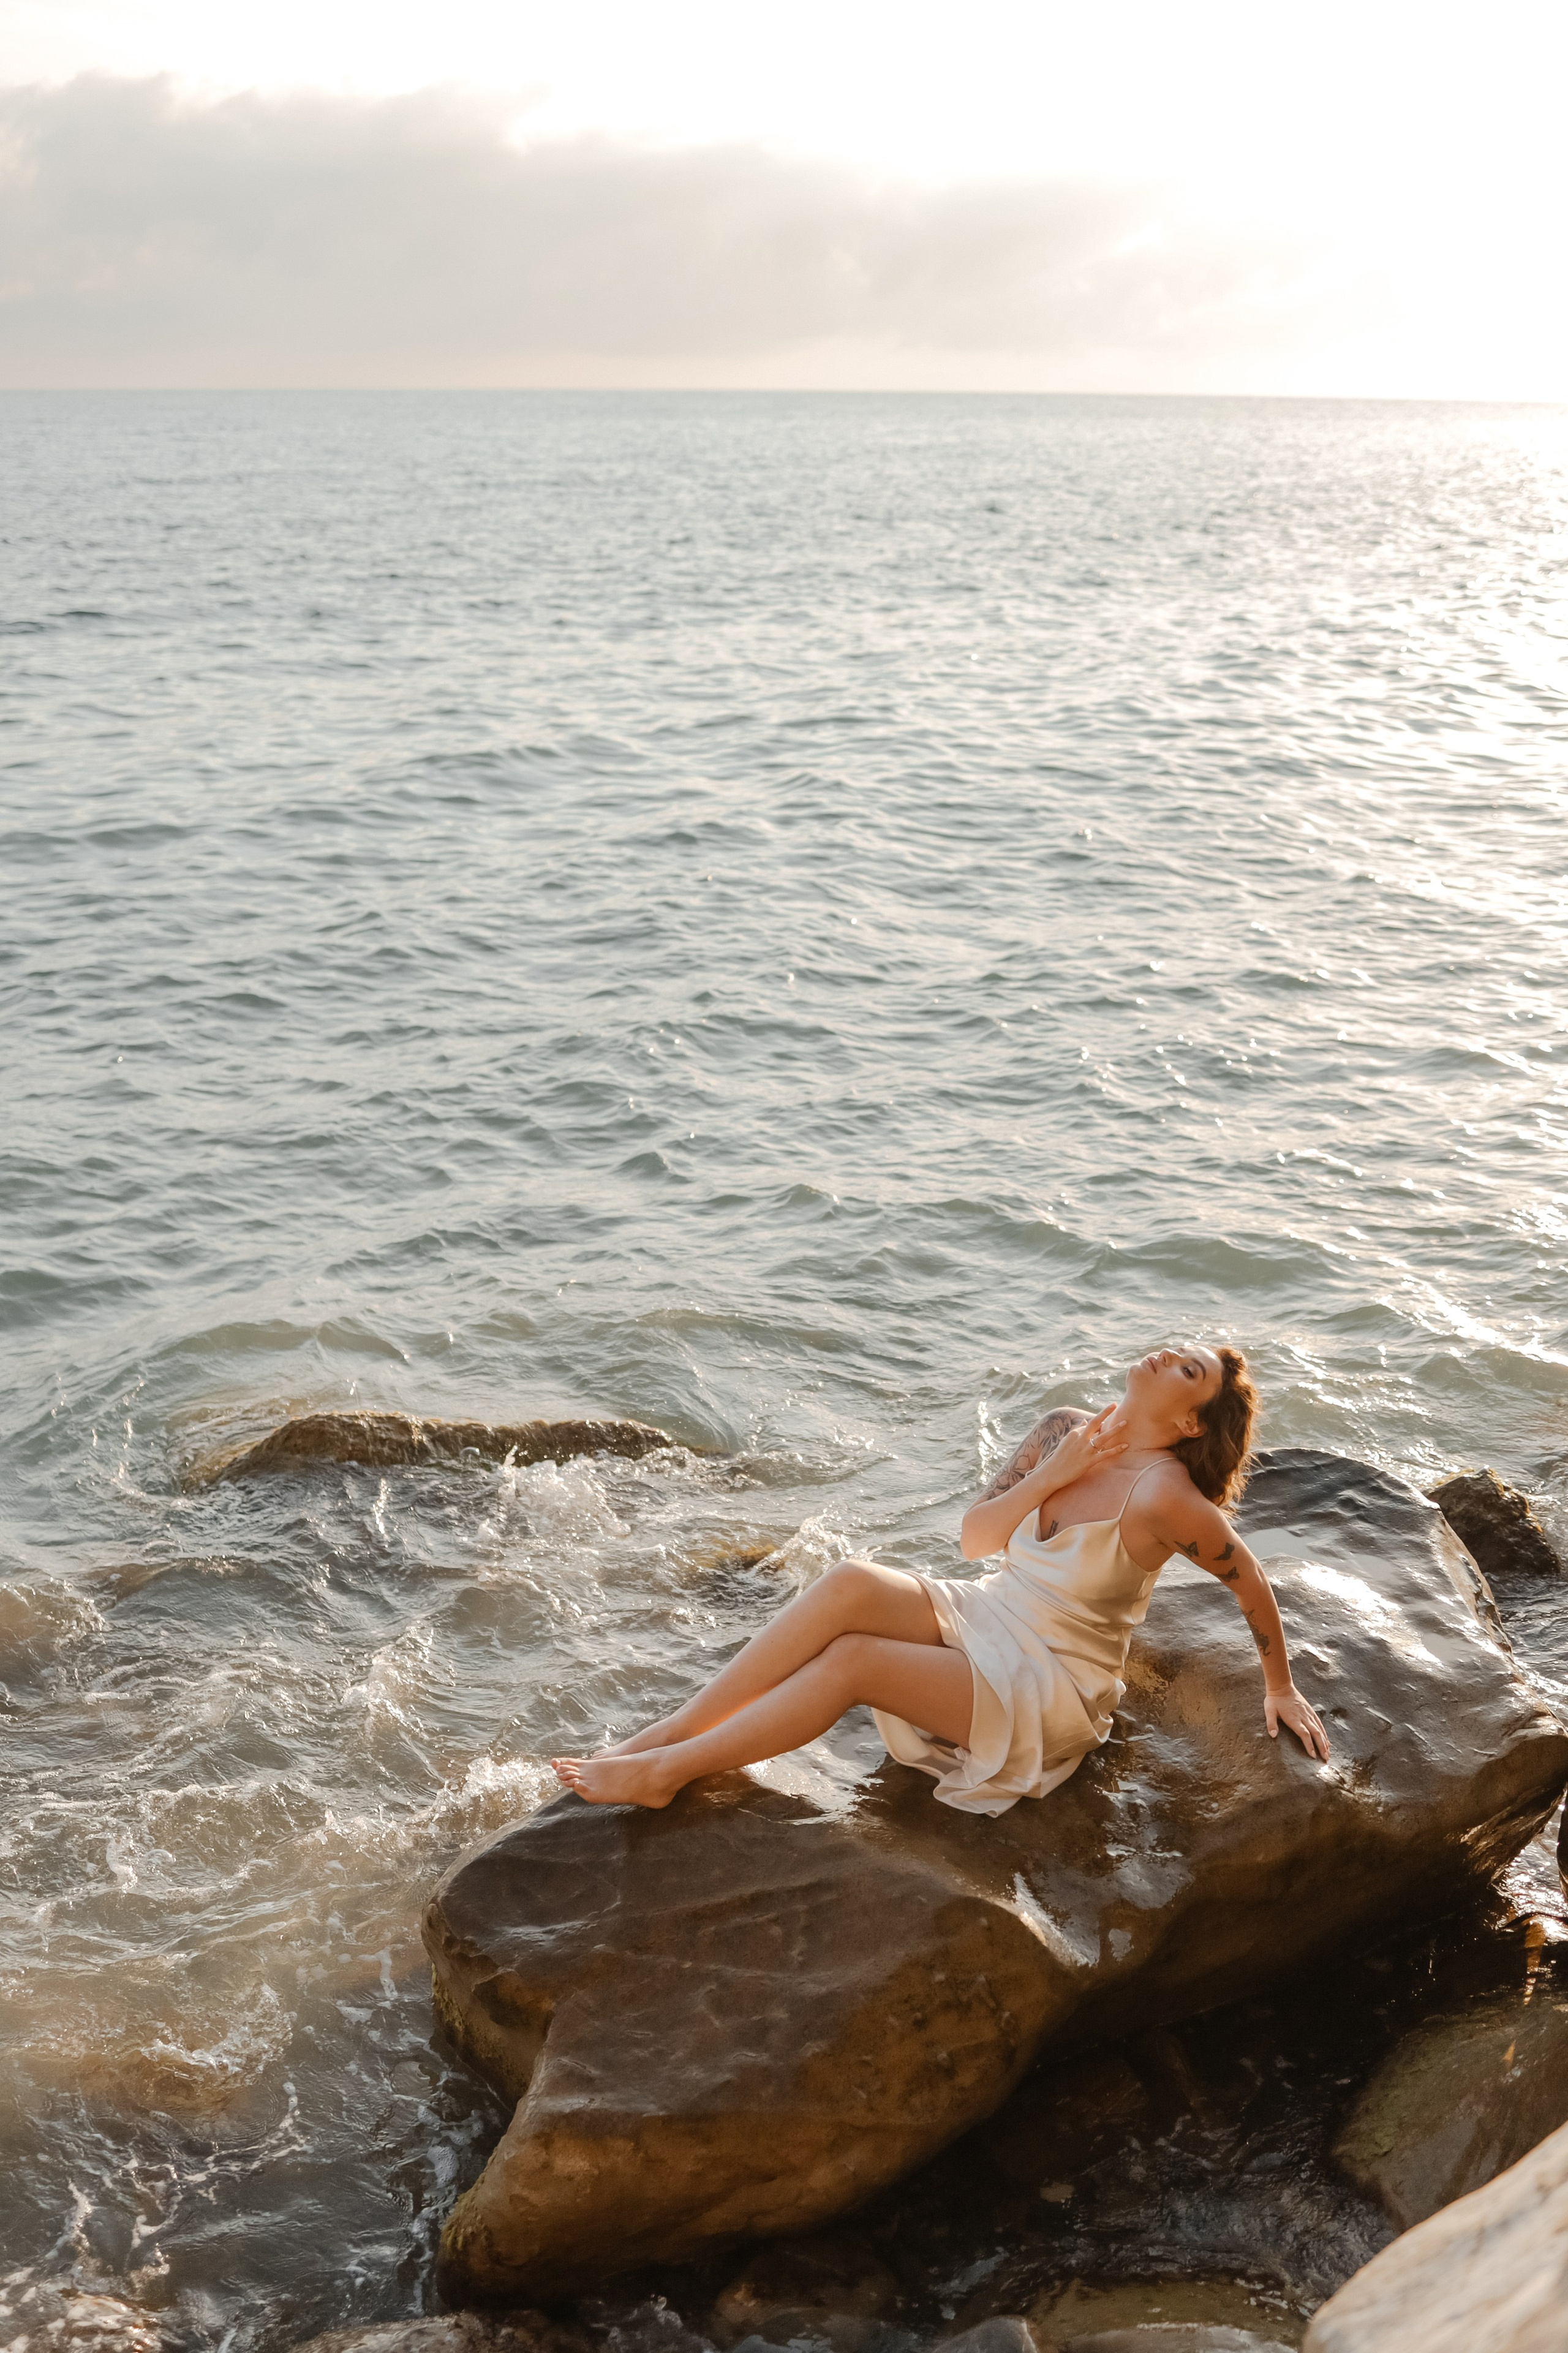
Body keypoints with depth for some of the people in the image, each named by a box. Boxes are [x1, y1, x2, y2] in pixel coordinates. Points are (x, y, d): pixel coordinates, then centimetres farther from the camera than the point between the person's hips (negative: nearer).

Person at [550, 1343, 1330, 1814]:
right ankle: (671, 1730, -21)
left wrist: (1281, 1688, 4)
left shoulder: (1160, 1497, -20)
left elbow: (1251, 1582, -7)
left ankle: (666, 1772, -17)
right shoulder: (1065, 1431, 0)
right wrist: (1047, 1478, -12)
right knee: (850, 1585, -23)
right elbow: (973, 1538, 3)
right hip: (983, 1616, 6)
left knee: (852, 1660, -26)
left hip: (1050, 1691, -6)